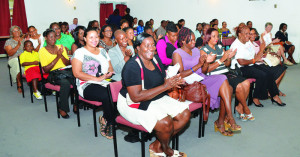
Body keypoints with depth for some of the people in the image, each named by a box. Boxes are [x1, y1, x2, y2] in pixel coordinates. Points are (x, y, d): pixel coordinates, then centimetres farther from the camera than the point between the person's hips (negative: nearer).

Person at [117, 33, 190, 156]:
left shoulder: (156, 59, 4)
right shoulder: (132, 66, -21)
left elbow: (162, 81, 10)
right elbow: (136, 97, -27)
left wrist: (174, 82, -15)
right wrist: (165, 86, -28)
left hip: (157, 98, 8)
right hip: (133, 104, -8)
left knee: (185, 114, -4)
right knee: (165, 122, -28)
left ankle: (156, 146, 7)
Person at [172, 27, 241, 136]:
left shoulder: (196, 50, 16)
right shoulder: (177, 53, -4)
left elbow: (203, 71, 16)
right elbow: (180, 75, -16)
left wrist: (207, 62, -5)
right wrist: (198, 65, -19)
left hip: (203, 79, 7)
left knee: (225, 84, -19)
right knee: (224, 90, -21)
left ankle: (221, 121, -14)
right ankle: (229, 118, -6)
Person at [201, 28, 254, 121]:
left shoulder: (220, 47, 17)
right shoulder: (203, 50, -4)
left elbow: (227, 65, 18)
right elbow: (207, 69, -15)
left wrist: (229, 58, -4)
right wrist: (222, 59, -17)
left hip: (226, 73, 7)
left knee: (246, 83, -13)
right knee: (239, 86, -22)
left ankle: (240, 107, 3)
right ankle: (246, 109, 3)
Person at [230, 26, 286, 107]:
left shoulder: (248, 42, 15)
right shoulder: (236, 45, -12)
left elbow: (256, 57, 16)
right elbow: (241, 62, -20)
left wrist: (261, 49, 0)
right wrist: (254, 60, -11)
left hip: (252, 65, 8)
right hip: (242, 69, -8)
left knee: (270, 72, -11)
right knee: (262, 75, -26)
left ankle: (275, 96, -1)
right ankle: (256, 98, -12)